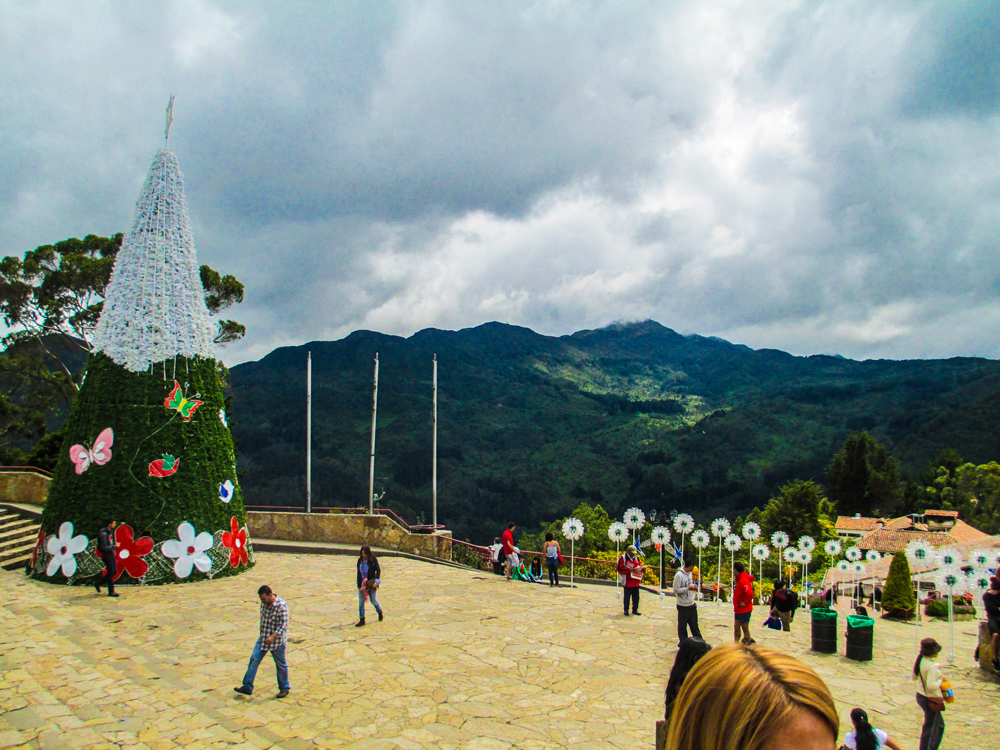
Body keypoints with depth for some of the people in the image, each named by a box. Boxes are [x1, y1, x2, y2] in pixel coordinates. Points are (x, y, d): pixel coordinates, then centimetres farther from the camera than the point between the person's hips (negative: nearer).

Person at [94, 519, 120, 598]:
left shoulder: (111, 532, 7)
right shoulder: (103, 534, -21)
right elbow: (104, 548, -24)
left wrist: (115, 544, 7)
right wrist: (114, 546, -18)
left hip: (112, 555, 9)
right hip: (107, 556, -9)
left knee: (114, 572, 13)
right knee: (111, 573, -3)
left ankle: (98, 583, 28)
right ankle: (111, 592, 7)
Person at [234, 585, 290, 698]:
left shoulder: (281, 605, -23)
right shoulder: (264, 603, -1)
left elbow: (284, 624, -24)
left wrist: (273, 637, -31)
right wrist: (262, 632, 20)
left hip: (277, 640, -6)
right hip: (263, 638, 6)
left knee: (280, 664, 8)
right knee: (254, 659, 1)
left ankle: (284, 688, 25)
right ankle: (247, 687, 10)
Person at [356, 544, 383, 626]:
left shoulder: (373, 559, -10)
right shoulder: (360, 560, 2)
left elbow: (378, 570, -9)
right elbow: (358, 572, 12)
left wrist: (377, 581, -19)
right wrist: (358, 583, 11)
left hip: (370, 584, -4)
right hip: (361, 584, 4)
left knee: (373, 600, 9)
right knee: (361, 602, 1)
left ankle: (380, 612, 37)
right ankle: (362, 620, 10)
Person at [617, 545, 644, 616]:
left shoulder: (637, 558, 15)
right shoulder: (622, 558, -6)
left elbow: (640, 566, 21)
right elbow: (620, 569, -11)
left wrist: (640, 569, -3)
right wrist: (628, 570, -21)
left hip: (636, 582, 6)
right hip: (628, 582, -6)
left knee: (636, 596, 10)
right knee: (627, 596, 2)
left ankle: (635, 610, 21)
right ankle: (626, 610, 12)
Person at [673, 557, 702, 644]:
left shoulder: (689, 574, 7)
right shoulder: (679, 575, -18)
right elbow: (676, 590, -17)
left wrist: (694, 587, -1)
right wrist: (688, 588, -23)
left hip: (692, 605, 7)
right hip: (683, 606, -7)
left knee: (694, 625, 16)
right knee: (682, 626, 8)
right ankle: (683, 643, 20)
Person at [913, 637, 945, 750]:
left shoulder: (919, 659, -1)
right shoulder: (932, 666, -27)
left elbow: (914, 677, 10)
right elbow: (931, 686, -31)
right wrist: (941, 680, -16)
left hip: (920, 696, 9)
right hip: (931, 700, -9)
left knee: (940, 724, 26)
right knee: (931, 728, 10)